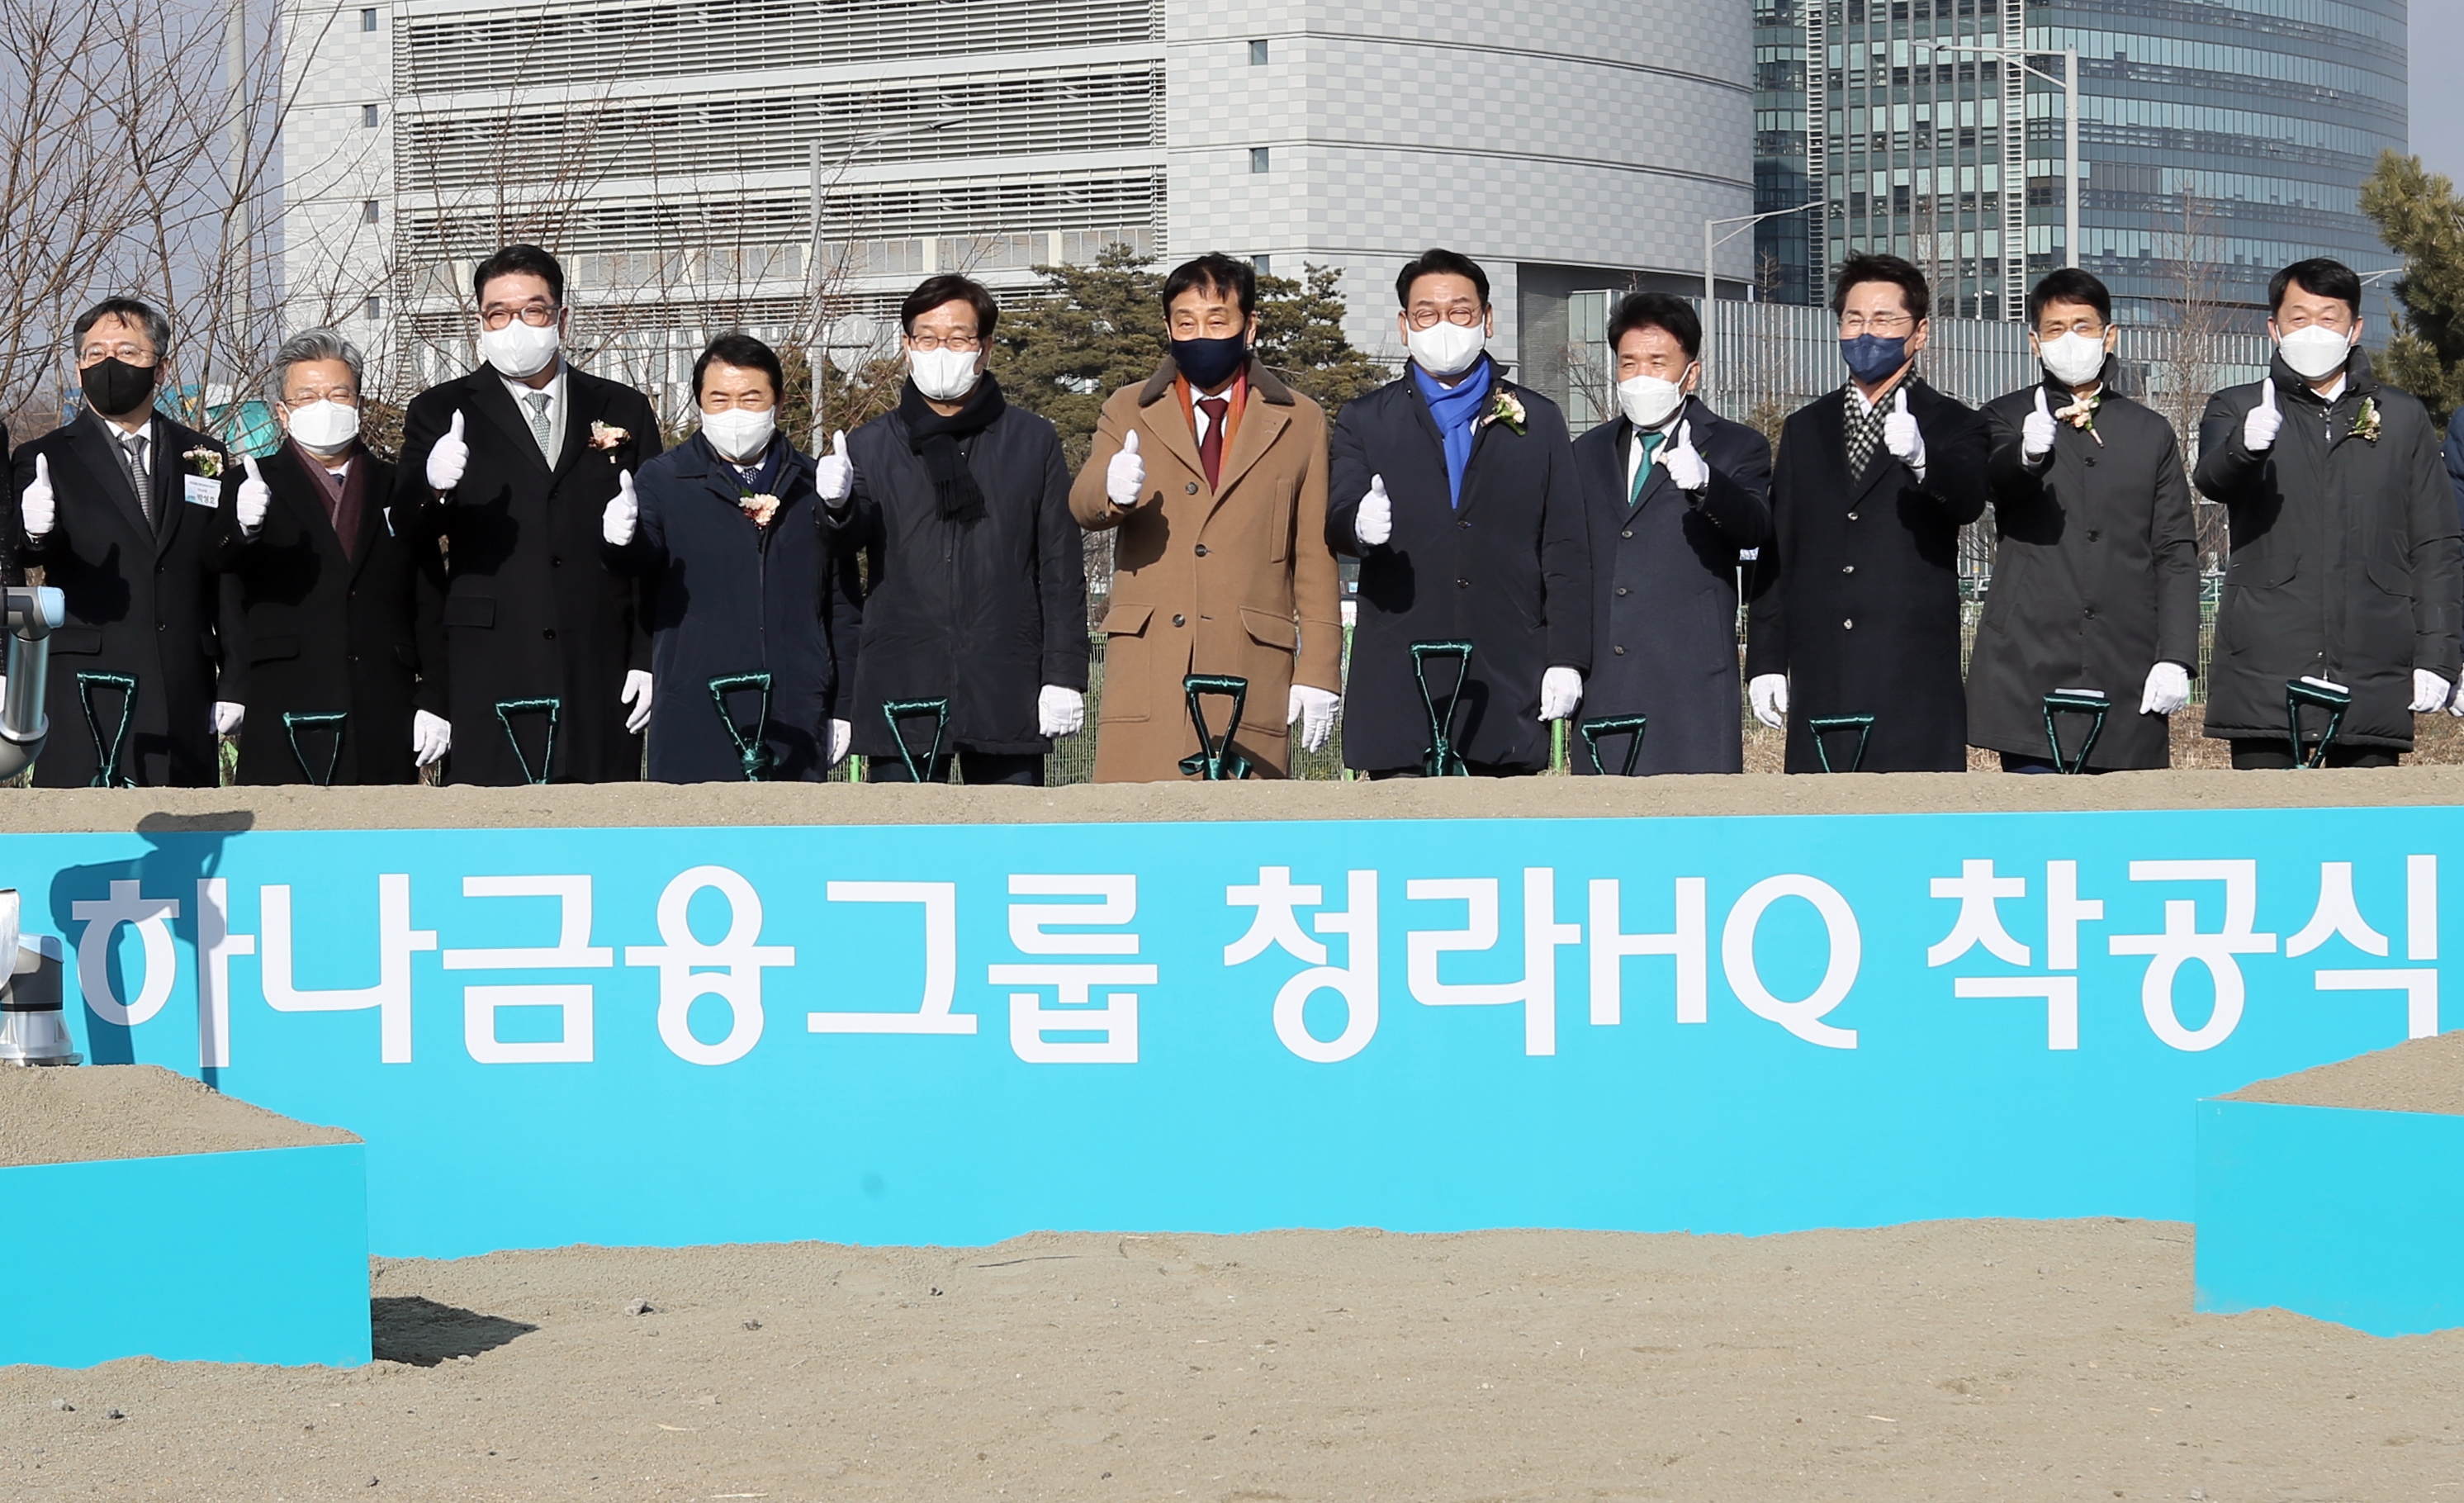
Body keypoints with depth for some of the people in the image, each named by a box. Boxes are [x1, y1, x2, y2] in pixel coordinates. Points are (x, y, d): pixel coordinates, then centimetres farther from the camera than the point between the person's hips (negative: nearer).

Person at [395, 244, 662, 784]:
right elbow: (408, 526, -4)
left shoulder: (623, 411, 14)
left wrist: (648, 659, 4)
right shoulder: (441, 413, 10)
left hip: (600, 677, 1)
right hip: (491, 674, -1)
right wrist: (434, 486, -28)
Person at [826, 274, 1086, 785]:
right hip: (901, 690, 0)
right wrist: (839, 507, -26)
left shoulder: (1033, 441, 12)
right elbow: (846, 545, -2)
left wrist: (1064, 676, 2)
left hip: (1007, 690, 0)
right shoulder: (869, 446, 12)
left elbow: (1061, 567, 10)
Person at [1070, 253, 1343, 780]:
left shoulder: (1300, 422, 15)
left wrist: (1319, 671, 3)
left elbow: (1315, 558, 11)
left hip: (1250, 671, 0)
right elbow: (1083, 505, -2)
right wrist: (1111, 489, -27)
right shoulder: (1128, 411, 15)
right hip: (1146, 668, 0)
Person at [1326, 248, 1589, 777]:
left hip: (1505, 687, 0)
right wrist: (1360, 526, -26)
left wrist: (1566, 660, 1)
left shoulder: (1538, 421, 16)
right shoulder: (1365, 421, 15)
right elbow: (1336, 520, -1)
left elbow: (1566, 551, 11)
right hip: (1398, 688, 0)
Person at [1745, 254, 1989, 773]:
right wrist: (1764, 661, 8)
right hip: (1820, 686, 3)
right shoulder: (1806, 428, 17)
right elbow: (1776, 551, 16)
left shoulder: (1952, 427, 6)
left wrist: (1920, 458, -39)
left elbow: (1968, 500, -17)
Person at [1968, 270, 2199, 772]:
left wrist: (2175, 658, -1)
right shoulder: (2007, 419, 11)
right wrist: (2029, 453, -39)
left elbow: (2176, 555, 13)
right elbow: (1995, 479, -14)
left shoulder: (2151, 433, 17)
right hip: (2030, 669, -2)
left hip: (2127, 675, 2)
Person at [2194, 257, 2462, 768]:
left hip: (2373, 681, 1)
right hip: (2264, 676, -1)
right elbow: (2212, 478, -12)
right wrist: (2246, 444, -36)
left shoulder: (2404, 418, 16)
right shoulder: (2237, 409, 11)